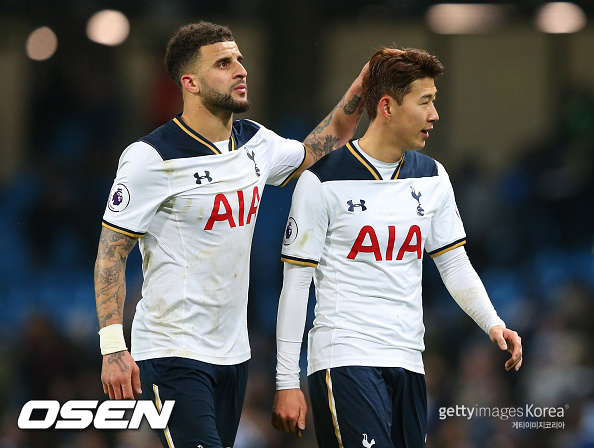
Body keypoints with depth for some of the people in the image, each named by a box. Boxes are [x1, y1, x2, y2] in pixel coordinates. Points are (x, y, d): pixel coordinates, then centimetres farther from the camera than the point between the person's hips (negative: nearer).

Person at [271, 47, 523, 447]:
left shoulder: (432, 176, 12)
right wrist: (287, 383, -7)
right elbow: (296, 282, -4)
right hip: (343, 360, -6)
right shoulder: (324, 180, -5)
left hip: (408, 362, 6)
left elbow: (454, 263, 18)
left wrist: (492, 323, -1)